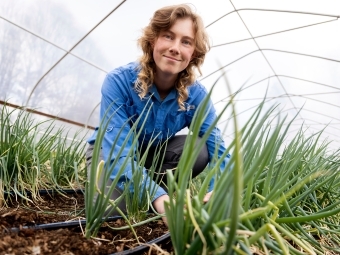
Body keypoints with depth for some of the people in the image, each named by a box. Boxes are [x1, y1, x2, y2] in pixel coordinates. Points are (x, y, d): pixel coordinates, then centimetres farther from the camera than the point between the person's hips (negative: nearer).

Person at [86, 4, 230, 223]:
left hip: (154, 153, 3)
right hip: (111, 152, -2)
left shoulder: (196, 95, -21)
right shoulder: (119, 81, -31)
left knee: (199, 150, -26)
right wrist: (158, 197, -54)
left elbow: (217, 148, -25)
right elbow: (118, 154, -38)